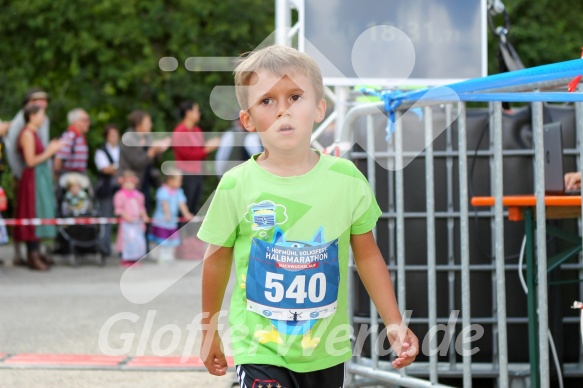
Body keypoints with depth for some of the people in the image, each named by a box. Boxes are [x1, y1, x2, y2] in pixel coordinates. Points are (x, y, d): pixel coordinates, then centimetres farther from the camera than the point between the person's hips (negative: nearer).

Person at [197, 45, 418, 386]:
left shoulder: (346, 179, -5)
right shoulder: (237, 186, -9)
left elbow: (367, 256, 6)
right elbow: (218, 259, 4)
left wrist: (395, 324, 2)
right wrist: (209, 331, 13)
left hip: (326, 350, 3)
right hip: (260, 347, -3)